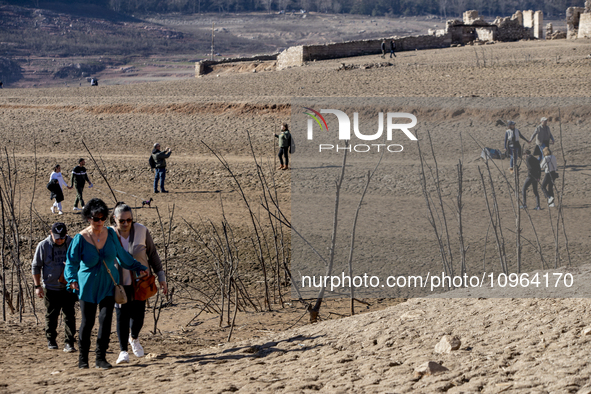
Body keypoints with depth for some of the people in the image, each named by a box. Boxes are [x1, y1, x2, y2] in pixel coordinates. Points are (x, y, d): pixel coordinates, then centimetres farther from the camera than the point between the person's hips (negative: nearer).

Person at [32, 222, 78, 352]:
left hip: (68, 288, 0)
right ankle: (51, 340, 25)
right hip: (50, 287, 0)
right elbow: (36, 266, 2)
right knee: (51, 316, 9)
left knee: (69, 315, -5)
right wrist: (37, 286, -2)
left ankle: (69, 343, -2)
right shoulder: (43, 245, -4)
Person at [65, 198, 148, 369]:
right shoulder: (80, 238, -10)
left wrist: (138, 267, 25)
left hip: (108, 284, 2)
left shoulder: (110, 234, 1)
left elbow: (122, 255, 17)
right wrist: (72, 279, -24)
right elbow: (71, 262, -7)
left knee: (106, 319, -8)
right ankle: (83, 357, 18)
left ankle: (101, 358, -1)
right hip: (88, 286, -2)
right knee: (87, 322, 1)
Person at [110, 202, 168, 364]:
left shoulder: (141, 231, -6)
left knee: (138, 314, 1)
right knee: (122, 315, -5)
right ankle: (123, 350, 7)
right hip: (119, 283, -1)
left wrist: (161, 277, 5)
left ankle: (134, 338, 33)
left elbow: (152, 255, 4)